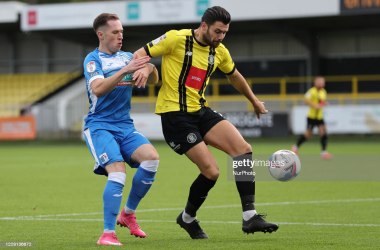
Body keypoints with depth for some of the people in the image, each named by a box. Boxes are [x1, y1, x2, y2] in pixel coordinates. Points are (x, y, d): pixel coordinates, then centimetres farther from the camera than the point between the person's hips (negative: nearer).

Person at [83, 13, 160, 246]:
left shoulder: (127, 57, 12)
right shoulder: (93, 59, -5)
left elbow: (154, 80, 7)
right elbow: (98, 88, -22)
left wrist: (148, 68, -17)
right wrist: (125, 71, -32)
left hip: (125, 125, 6)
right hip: (100, 126, -6)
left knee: (152, 158, -18)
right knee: (118, 174, -24)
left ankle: (128, 213, -1)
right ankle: (108, 234, -19)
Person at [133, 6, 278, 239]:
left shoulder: (220, 51, 7)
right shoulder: (177, 39, -12)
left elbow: (234, 76, 27)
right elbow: (140, 54, -8)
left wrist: (255, 101, 38)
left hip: (200, 111, 7)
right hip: (175, 115, -7)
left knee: (243, 149, -12)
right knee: (211, 171, -13)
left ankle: (250, 217, -11)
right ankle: (188, 218, 15)